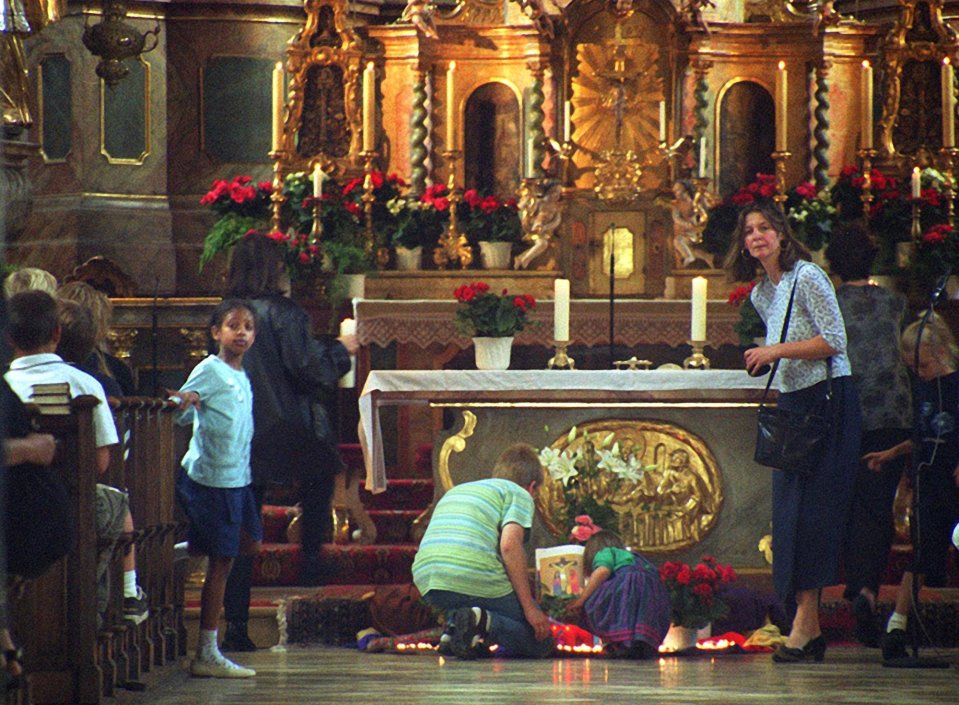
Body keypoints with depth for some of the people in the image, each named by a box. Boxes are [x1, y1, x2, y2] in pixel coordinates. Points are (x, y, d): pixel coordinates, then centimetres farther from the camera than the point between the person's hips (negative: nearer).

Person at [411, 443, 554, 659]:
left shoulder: (457, 490, 33)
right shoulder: (519, 494, 11)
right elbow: (509, 544, -7)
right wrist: (530, 608, -5)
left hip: (426, 584, 6)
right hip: (475, 581, -6)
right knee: (540, 640, 8)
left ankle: (454, 627, 10)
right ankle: (485, 622, -19)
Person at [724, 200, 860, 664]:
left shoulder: (808, 278, -9)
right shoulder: (760, 295, 15)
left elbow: (834, 341, -14)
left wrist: (778, 351, -17)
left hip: (827, 402, -8)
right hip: (790, 405, 8)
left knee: (811, 509, -13)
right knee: (788, 512, 3)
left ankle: (804, 624, -15)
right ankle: (811, 631, 4)